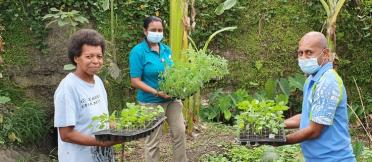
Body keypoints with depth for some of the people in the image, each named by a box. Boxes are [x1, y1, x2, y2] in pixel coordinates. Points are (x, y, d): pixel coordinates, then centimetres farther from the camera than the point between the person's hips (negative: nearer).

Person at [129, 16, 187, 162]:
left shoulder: (166, 49, 5)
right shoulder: (138, 51, -13)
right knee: (152, 140, 5)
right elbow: (135, 82, -16)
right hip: (151, 102, -6)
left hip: (172, 99, 6)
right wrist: (157, 92, -23)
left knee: (180, 133, 11)